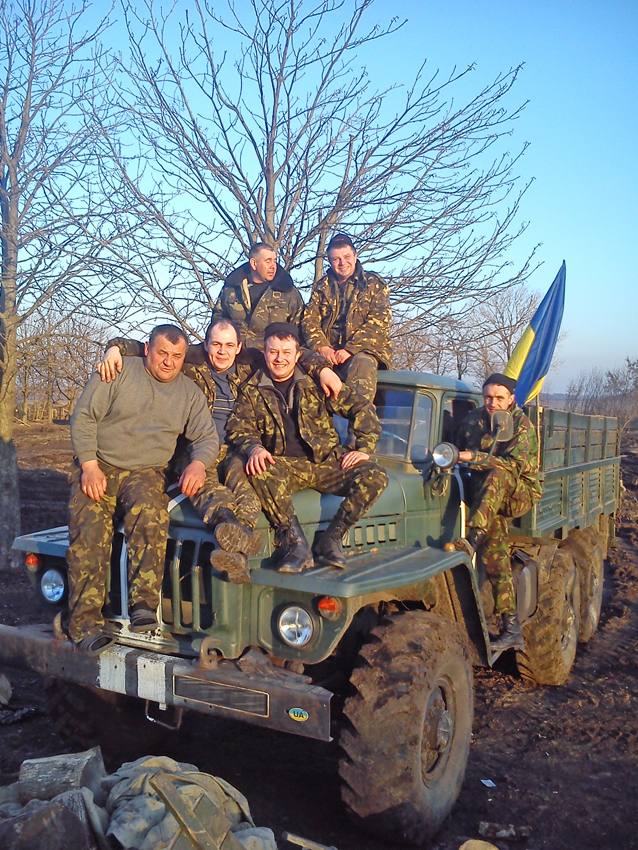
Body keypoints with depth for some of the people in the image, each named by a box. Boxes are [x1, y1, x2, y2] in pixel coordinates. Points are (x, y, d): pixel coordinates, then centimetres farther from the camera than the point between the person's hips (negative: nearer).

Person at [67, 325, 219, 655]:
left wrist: (198, 463, -16)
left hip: (146, 472, 1)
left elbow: (207, 437, 7)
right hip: (98, 466, -1)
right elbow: (83, 418, -3)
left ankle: (144, 605, -33)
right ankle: (85, 623, -21)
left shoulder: (189, 393, 10)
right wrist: (90, 465, -14)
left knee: (150, 516, -33)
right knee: (89, 533, -23)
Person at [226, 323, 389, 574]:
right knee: (261, 473, -36)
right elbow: (239, 428, 0)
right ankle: (296, 544, -26)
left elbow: (361, 408, 5)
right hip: (284, 465, -1)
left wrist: (364, 448, -5)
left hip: (326, 462, 1)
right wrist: (254, 447, -22)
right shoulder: (251, 391, 9)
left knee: (375, 477, -23)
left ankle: (330, 540, -14)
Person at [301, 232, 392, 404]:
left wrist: (350, 349, -16)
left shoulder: (374, 285, 9)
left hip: (363, 350, -2)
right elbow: (309, 319, 8)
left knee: (362, 364, -39)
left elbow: (378, 322, -4)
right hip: (327, 350, 3)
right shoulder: (322, 286, 20)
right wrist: (322, 347, -12)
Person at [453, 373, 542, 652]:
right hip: (488, 495, 4)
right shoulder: (473, 420, 7)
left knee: (496, 475, -36)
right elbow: (458, 451, 16)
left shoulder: (522, 427, -8)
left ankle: (471, 540, -46)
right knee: (494, 552, -15)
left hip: (520, 494, -3)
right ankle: (512, 629, -16)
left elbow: (515, 466, -21)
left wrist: (473, 457, -28)